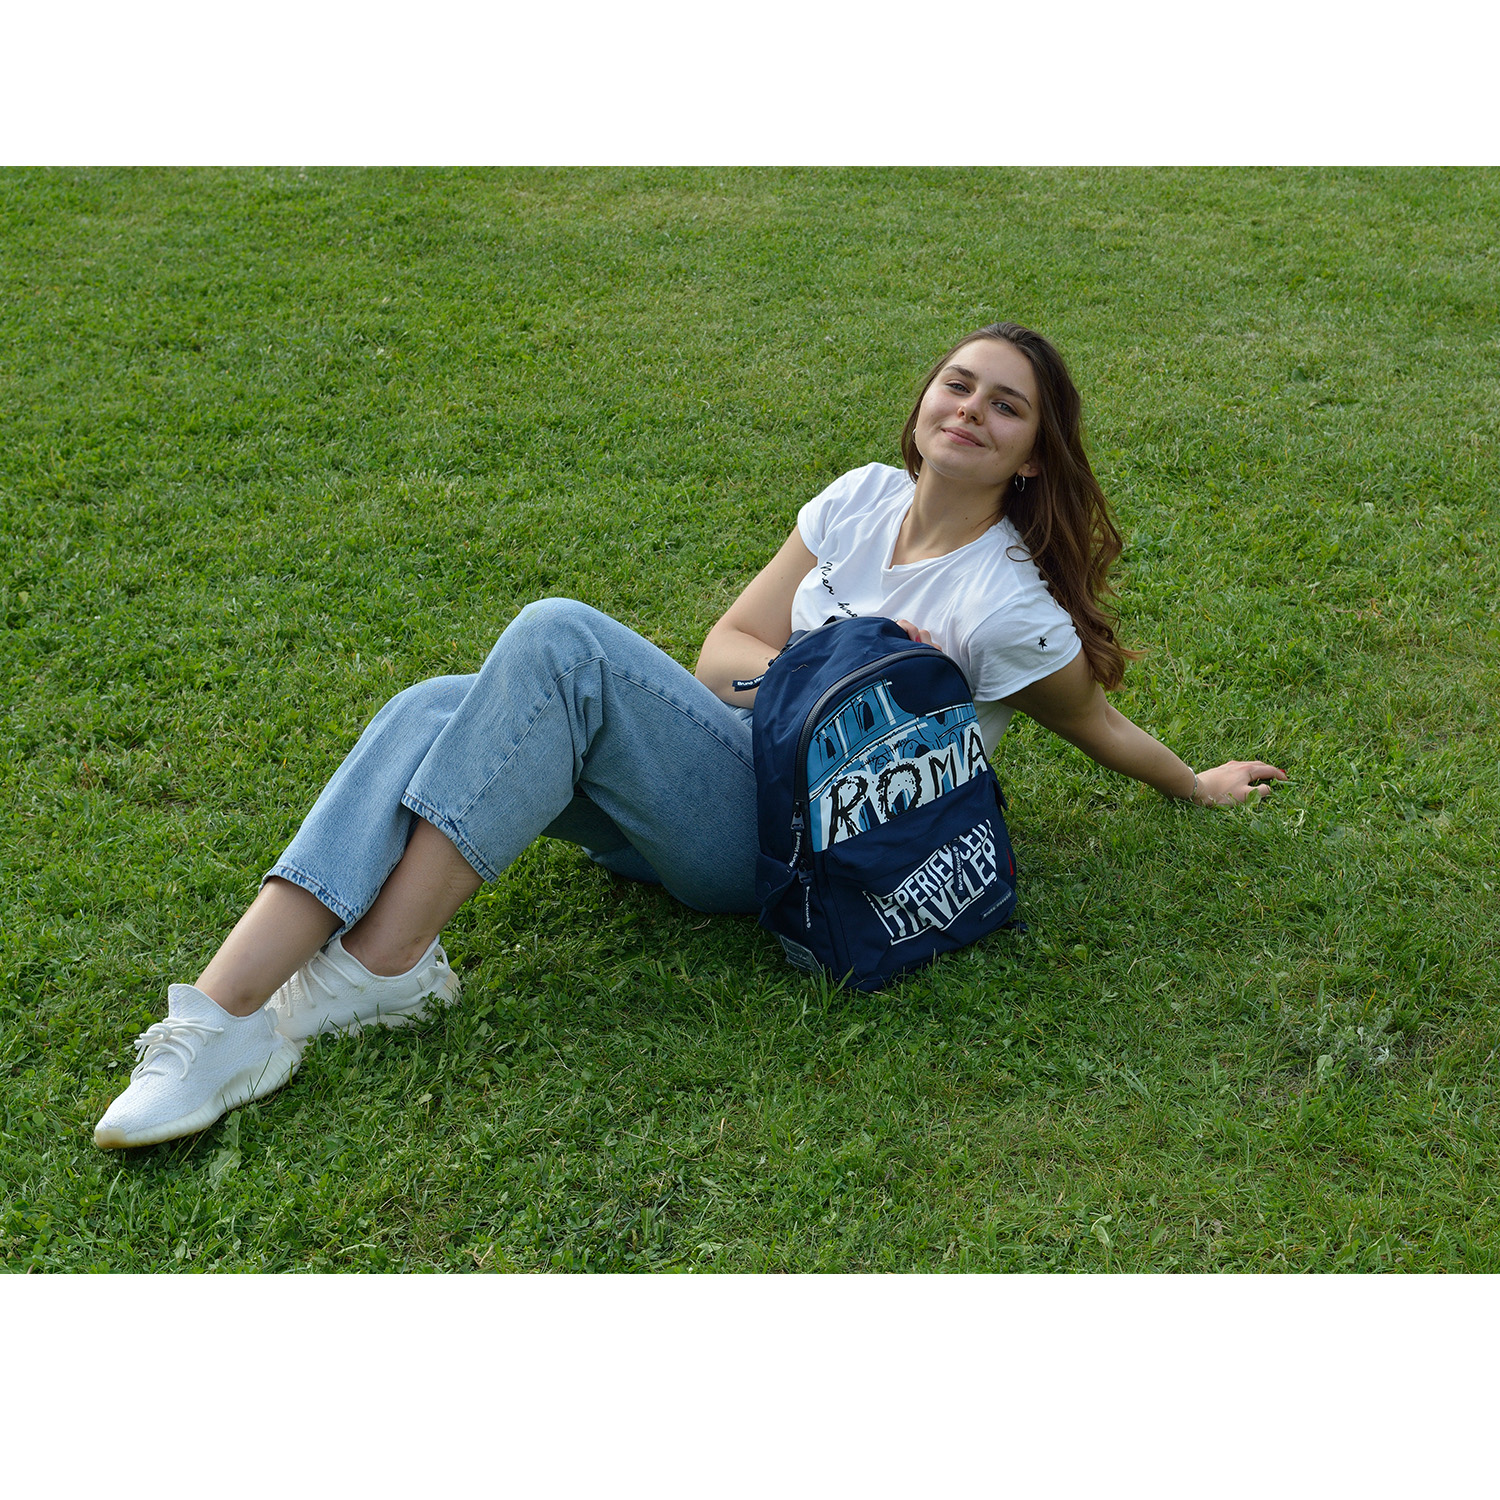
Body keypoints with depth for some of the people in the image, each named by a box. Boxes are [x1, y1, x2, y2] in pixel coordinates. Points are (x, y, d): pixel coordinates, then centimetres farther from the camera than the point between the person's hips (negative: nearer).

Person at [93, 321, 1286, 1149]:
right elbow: (724, 651, 11)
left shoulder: (1008, 607, -6)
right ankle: (223, 1013, -33)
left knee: (559, 639, -30)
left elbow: (1096, 724, 11)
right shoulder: (865, 498, 11)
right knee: (440, 711, -21)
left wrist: (1198, 787, 24)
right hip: (705, 776, 6)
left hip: (785, 833, -6)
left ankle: (383, 967, -30)